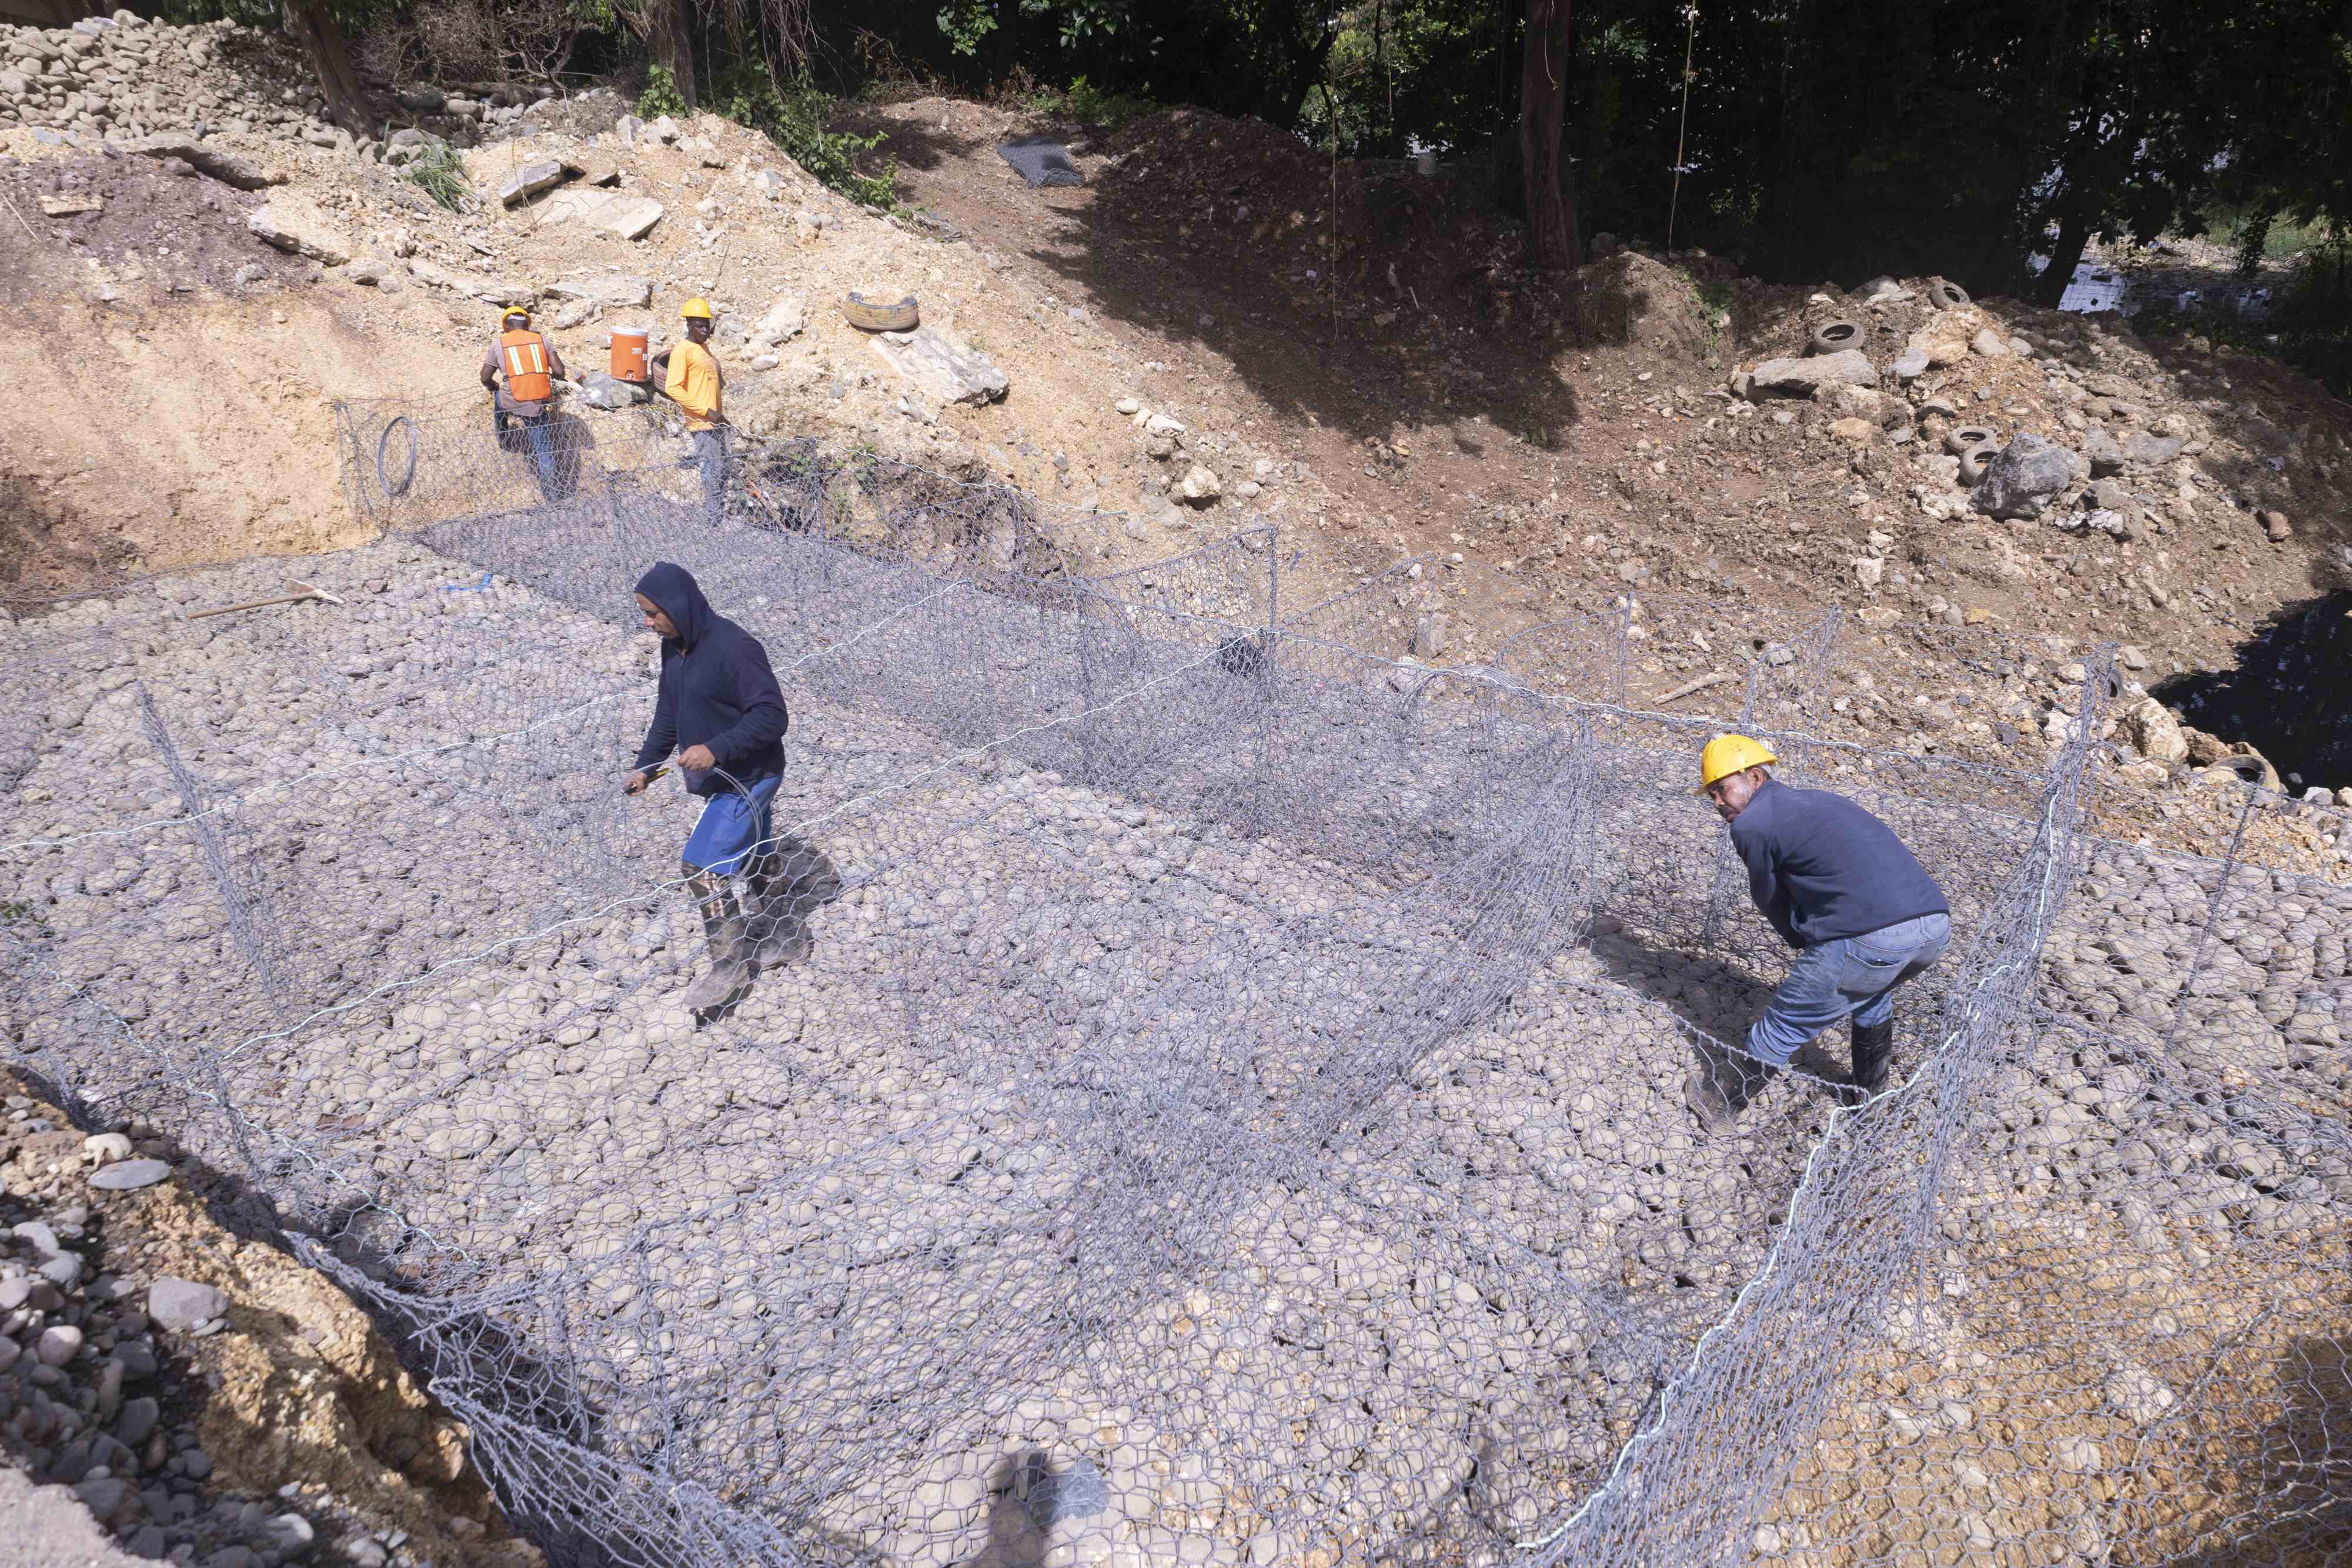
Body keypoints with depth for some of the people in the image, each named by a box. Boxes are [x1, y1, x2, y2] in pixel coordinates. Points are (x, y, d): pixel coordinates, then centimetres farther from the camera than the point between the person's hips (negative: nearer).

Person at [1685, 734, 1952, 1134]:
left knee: (1786, 1023, 10)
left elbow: (1773, 903, 14)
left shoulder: (1751, 825, 4)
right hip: (1937, 925, 8)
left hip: (1870, 938, -8)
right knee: (1872, 994, 37)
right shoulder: (1819, 799, 29)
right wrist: (1814, 949, 34)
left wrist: (1804, 944, 31)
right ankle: (1871, 1096, 50)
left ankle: (1719, 1107, 25)